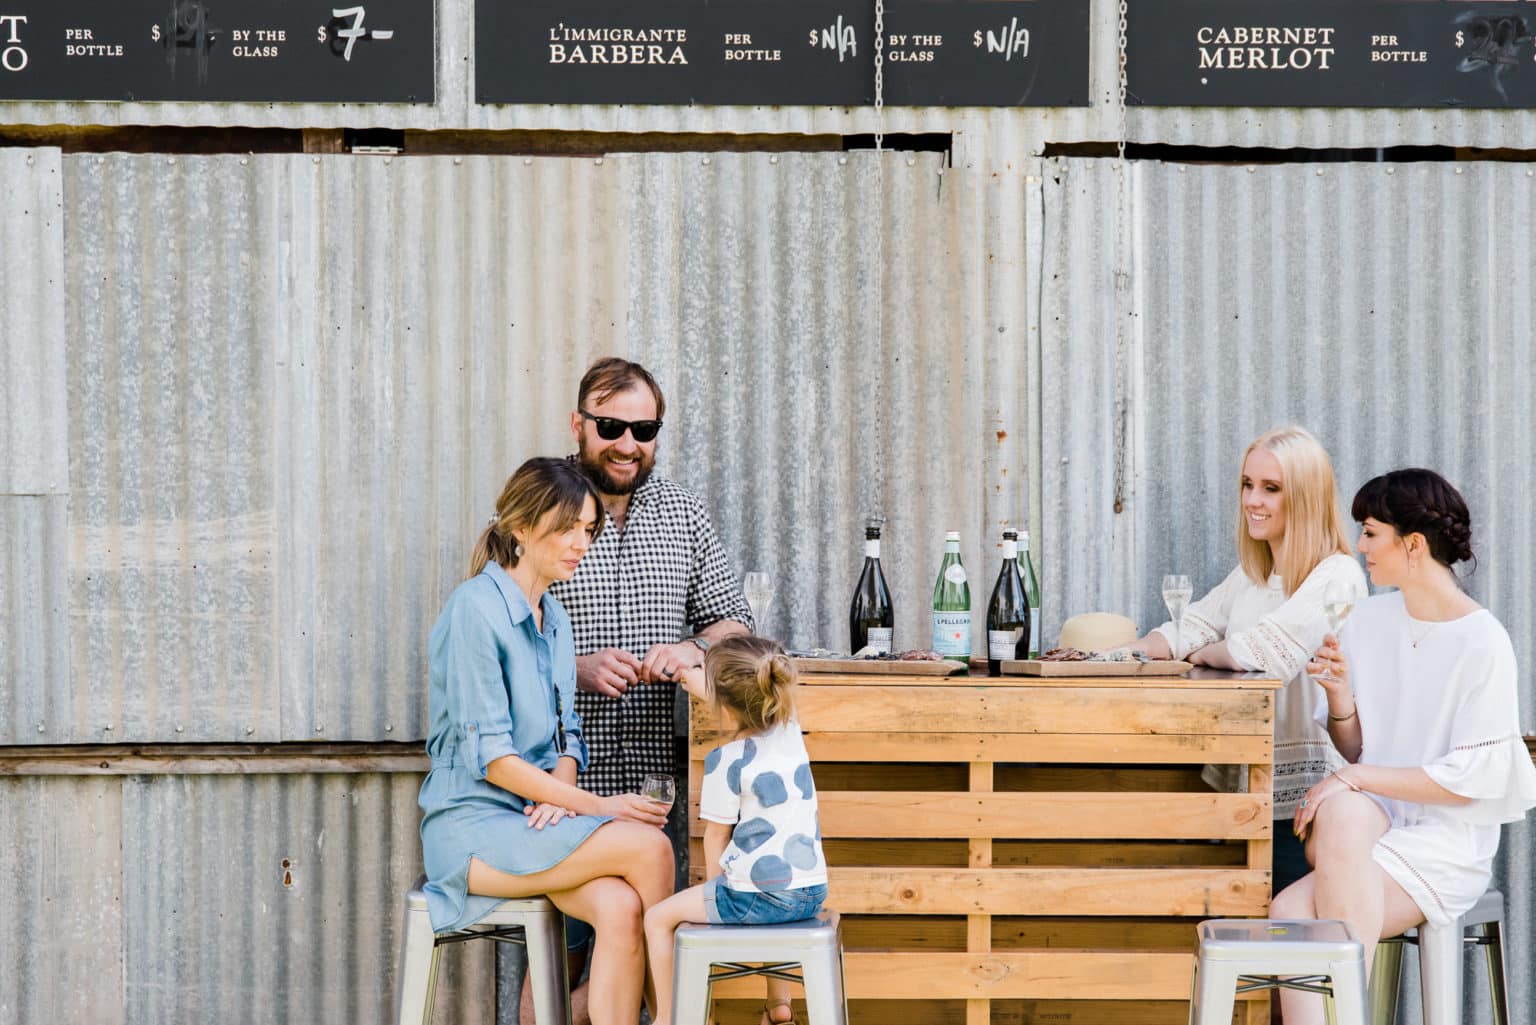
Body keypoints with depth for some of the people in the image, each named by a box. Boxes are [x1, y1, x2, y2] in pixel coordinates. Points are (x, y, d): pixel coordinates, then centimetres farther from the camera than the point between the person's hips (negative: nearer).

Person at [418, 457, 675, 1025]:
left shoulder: (553, 618, 14)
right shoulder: (475, 607, -12)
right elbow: (489, 756, -16)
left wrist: (558, 793, -8)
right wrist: (597, 805, -17)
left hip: (535, 816, 7)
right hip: (471, 826, -7)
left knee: (621, 905, -25)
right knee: (650, 846, -23)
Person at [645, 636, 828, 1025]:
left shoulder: (727, 761, -13)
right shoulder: (790, 730, 4)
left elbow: (716, 835, -4)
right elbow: (743, 707, 26)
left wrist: (714, 884, 11)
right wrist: (697, 681, 35)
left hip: (759, 896, -8)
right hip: (812, 891, 8)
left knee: (659, 917, 9)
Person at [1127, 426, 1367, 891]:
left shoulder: (1336, 578, -11)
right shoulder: (1249, 576, 18)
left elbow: (1267, 651, -22)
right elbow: (1188, 630, 13)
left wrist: (1202, 654, -2)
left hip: (1299, 799, -8)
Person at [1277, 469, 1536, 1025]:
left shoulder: (1482, 642, -10)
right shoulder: (1367, 618, 8)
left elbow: (1473, 780, -12)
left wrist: (1355, 778, -16)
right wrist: (1339, 692, -8)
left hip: (1449, 839, -5)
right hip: (1371, 819, 5)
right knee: (1344, 812, -32)